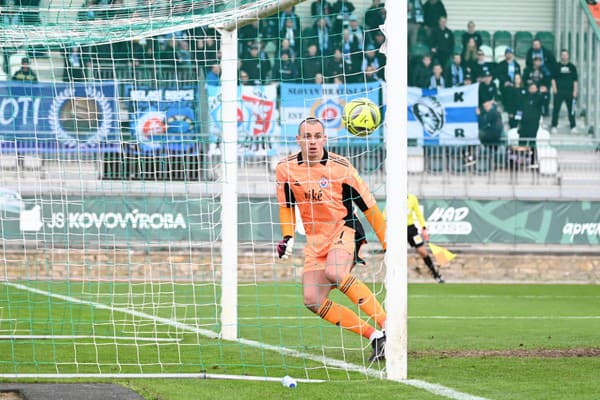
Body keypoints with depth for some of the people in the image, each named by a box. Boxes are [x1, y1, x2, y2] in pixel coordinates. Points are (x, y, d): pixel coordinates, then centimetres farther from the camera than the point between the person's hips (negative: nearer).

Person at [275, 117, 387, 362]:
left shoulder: (340, 167, -13)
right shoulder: (286, 169, -3)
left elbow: (368, 206, -6)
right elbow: (286, 205, 15)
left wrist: (387, 244, -4)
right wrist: (288, 237, 1)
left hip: (344, 229, -5)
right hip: (316, 239, 5)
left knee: (333, 273, -35)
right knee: (313, 301, -11)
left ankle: (386, 324, -29)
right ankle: (374, 336, -5)